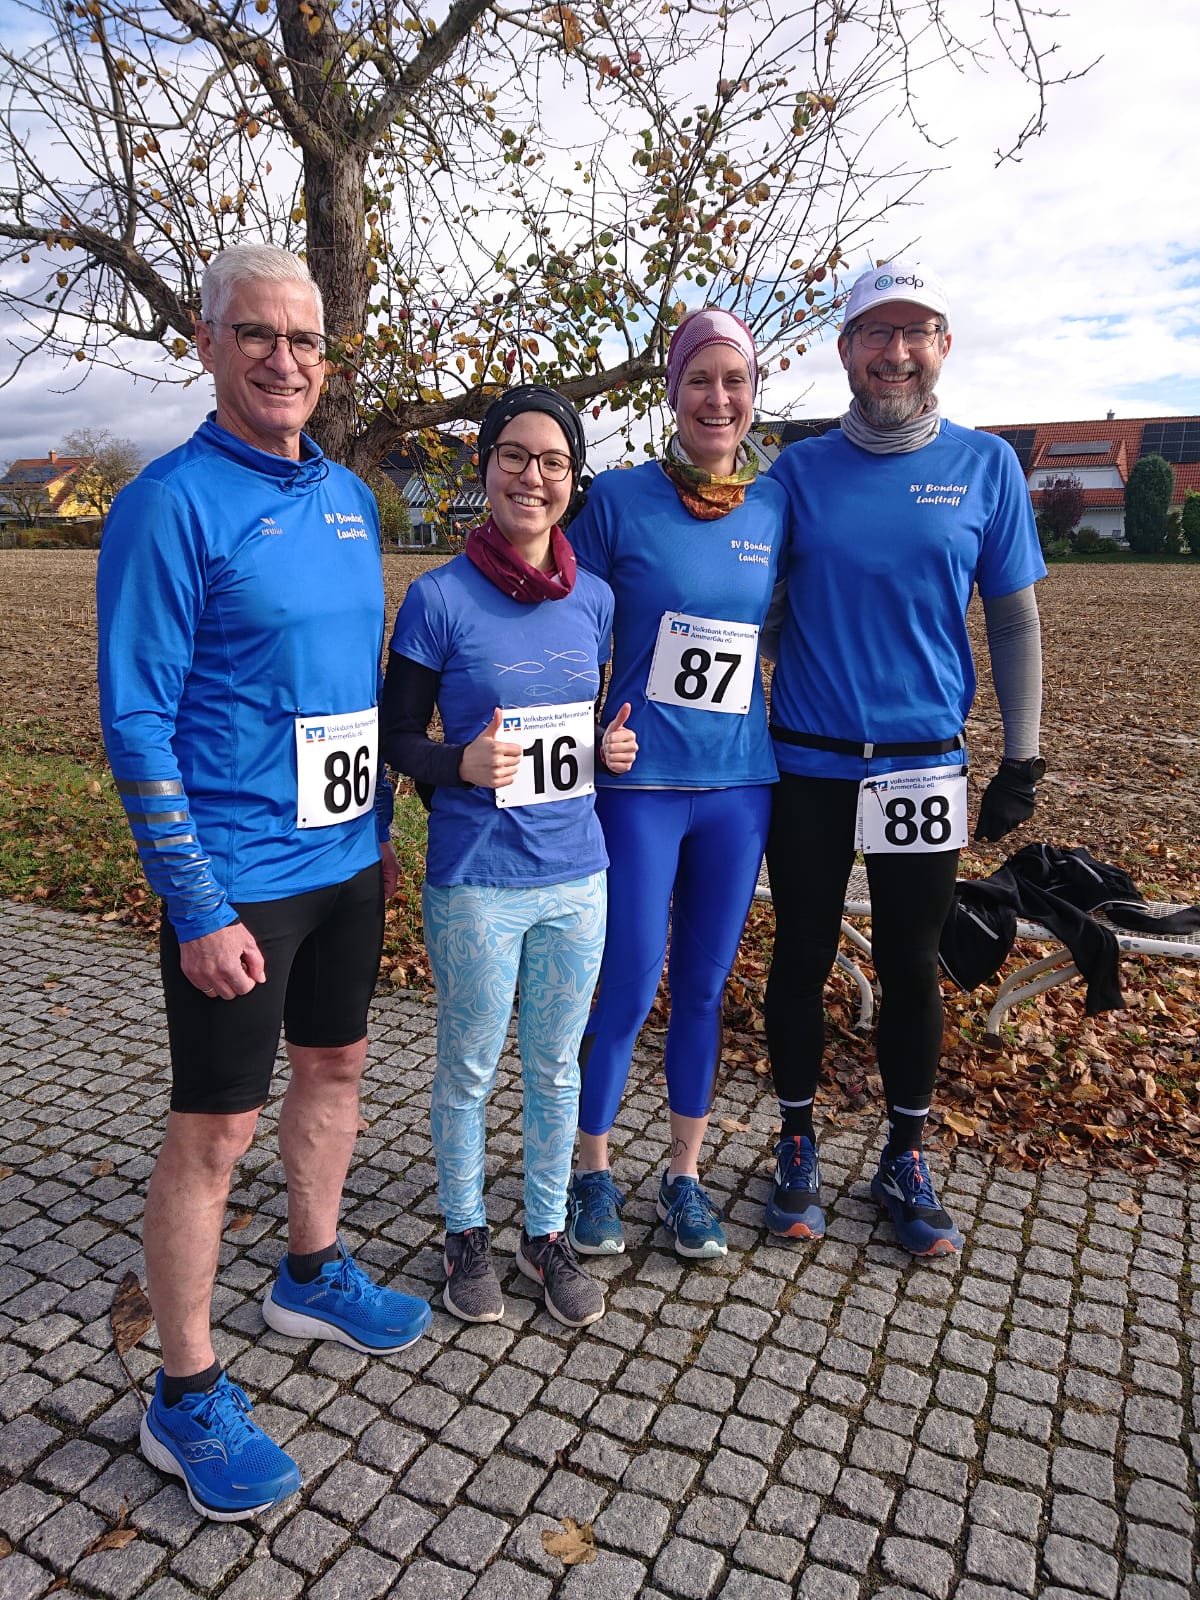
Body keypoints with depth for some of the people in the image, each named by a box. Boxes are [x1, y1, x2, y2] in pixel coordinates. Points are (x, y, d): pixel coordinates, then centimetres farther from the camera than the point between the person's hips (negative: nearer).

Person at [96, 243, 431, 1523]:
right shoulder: (171, 503, -12)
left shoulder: (346, 496, 9)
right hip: (237, 877, -7)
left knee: (335, 1064, 20)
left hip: (347, 854, 8)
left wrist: (381, 823, 16)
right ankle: (185, 1401, 24)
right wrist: (197, 910, -18)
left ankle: (312, 1275, 44)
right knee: (214, 1130, 3)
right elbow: (136, 719, -15)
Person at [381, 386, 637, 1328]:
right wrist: (461, 766, -23)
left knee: (556, 1068, 17)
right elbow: (396, 735, -4)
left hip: (576, 874, 4)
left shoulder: (594, 599, 3)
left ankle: (547, 1232, 38)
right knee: (469, 1071, 13)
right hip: (476, 882, -4)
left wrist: (614, 747, -6)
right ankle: (467, 1233, 37)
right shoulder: (440, 598, -10)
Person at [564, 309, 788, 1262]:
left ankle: (686, 1176, 31)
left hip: (740, 782, 4)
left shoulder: (775, 506, 6)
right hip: (639, 783, -3)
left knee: (705, 989, 13)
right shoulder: (619, 500, -5)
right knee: (629, 992, 2)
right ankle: (594, 1172, 26)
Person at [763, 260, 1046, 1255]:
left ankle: (907, 1162, 28)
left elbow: (1014, 620, 6)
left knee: (911, 966, 10)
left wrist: (1023, 760, 2)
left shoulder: (985, 466, 3)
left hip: (924, 768, 0)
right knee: (803, 957, 9)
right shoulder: (798, 471, 3)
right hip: (807, 765, 0)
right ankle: (798, 1146, 28)